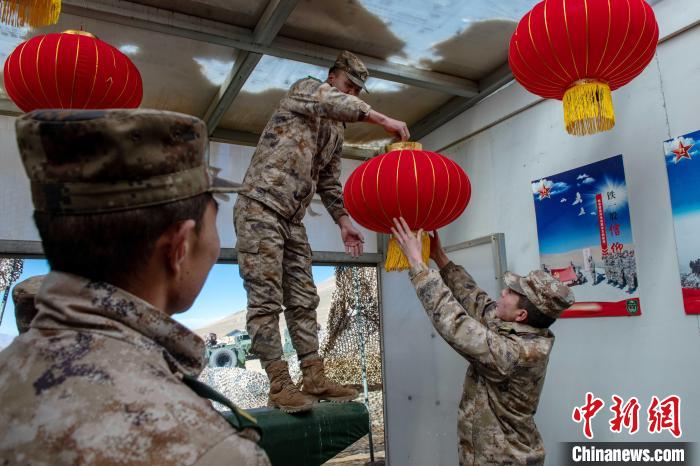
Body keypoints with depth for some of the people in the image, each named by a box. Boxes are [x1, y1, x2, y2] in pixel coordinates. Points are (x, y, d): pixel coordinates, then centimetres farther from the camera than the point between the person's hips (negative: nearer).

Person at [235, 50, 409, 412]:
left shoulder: (337, 131, 22)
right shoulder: (305, 88, 3)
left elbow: (329, 182, 22)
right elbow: (335, 103, -21)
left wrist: (344, 222, 10)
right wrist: (382, 119, -30)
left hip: (292, 218, 8)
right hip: (260, 207, -8)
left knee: (303, 301, 4)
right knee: (266, 300, -9)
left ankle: (314, 380, 8)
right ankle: (279, 387, -5)